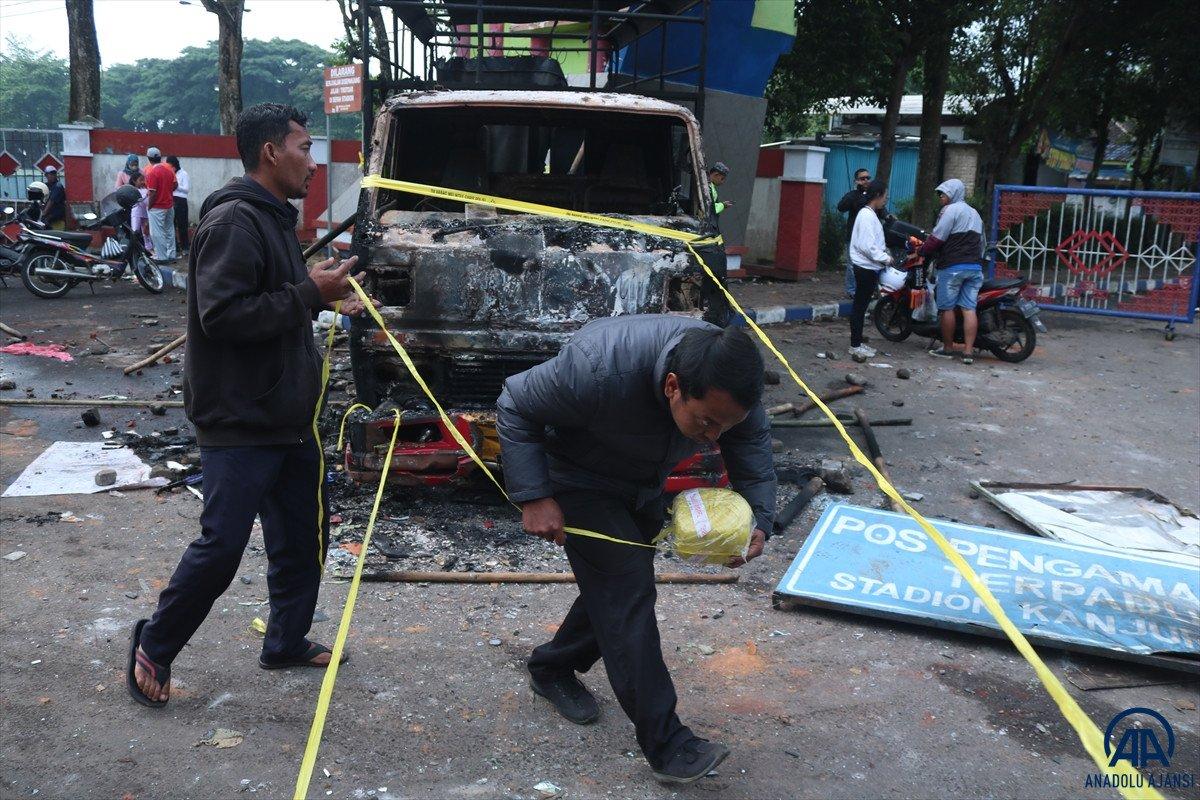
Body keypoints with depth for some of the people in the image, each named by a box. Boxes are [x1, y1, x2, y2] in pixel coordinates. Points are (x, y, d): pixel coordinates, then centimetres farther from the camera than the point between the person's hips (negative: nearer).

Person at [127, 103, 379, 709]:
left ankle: (286, 643, 31)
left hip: (289, 419, 10)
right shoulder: (233, 222, -17)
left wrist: (326, 300, 11)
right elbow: (222, 316, -25)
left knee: (303, 535, 15)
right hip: (239, 424, -10)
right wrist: (307, 293, -21)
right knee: (221, 546, -4)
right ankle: (153, 648, 18)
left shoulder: (276, 219, 15)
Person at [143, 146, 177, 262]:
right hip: (170, 205, 7)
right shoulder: (168, 168, 1)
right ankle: (171, 255, 19)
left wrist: (149, 206, -8)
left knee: (157, 233, 1)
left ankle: (161, 257, 4)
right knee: (169, 230, 14)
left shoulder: (151, 172, -18)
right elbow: (175, 185, 8)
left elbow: (152, 193, -19)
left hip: (157, 207, -7)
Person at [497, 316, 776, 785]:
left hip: (643, 488, 6)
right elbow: (515, 406, -28)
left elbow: (752, 439, -9)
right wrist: (534, 497, -31)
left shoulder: (727, 380, -25)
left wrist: (758, 517, -23)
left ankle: (552, 668, 39)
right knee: (627, 590, -15)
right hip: (580, 480, -6)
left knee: (618, 583, 16)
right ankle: (665, 744, -9)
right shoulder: (599, 368, -42)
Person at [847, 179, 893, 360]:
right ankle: (855, 346, -1)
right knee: (860, 306, -5)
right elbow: (867, 246, -22)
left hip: (869, 268, 10)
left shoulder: (870, 214, 15)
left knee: (861, 306, 13)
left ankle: (858, 342, 20)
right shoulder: (867, 215, -16)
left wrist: (885, 253, 8)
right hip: (866, 268, -10)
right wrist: (886, 259, -15)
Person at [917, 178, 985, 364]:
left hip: (952, 267, -8)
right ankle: (968, 352, -4)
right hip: (974, 267, 8)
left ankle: (947, 348, 7)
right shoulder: (975, 213, 23)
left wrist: (921, 250, 1)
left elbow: (937, 237, -11)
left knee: (947, 308, 1)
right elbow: (981, 241, 23)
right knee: (969, 308, 1)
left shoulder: (951, 210, -5)